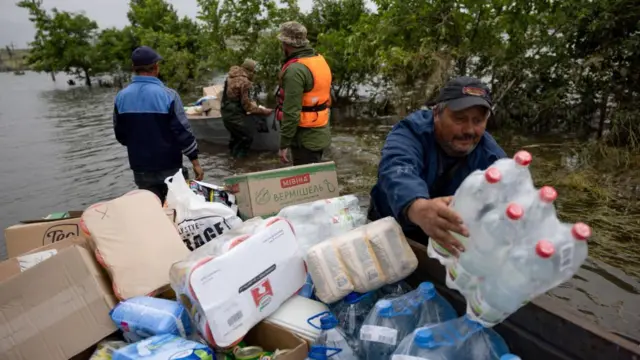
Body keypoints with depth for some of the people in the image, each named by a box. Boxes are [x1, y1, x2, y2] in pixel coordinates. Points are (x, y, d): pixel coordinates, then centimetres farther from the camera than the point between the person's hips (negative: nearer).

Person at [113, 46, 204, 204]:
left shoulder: (121, 97, -3)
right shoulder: (168, 95, -15)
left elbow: (120, 135, 6)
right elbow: (183, 131, -15)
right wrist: (195, 161, -7)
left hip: (140, 168, 4)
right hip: (169, 166, -3)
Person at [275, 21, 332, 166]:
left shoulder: (295, 70, -21)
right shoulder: (320, 60, 7)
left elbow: (291, 112, -23)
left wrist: (284, 144, -17)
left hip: (305, 138, -9)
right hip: (321, 133, 9)